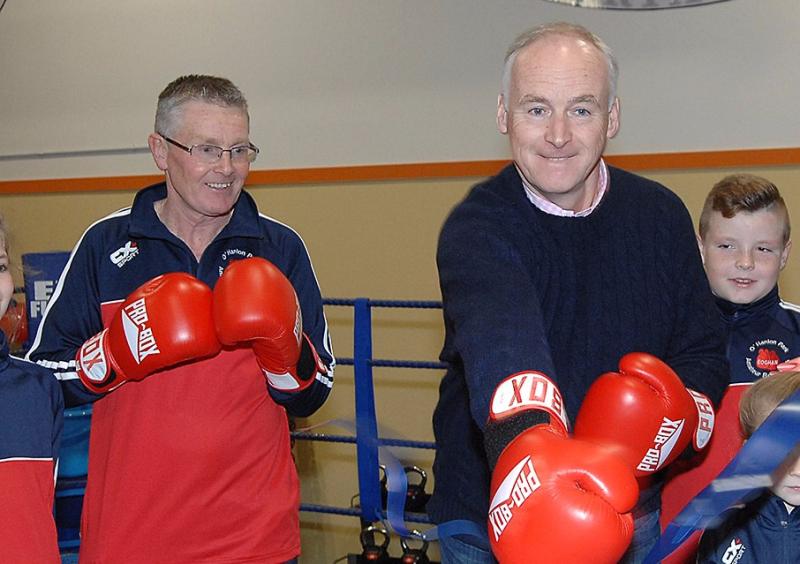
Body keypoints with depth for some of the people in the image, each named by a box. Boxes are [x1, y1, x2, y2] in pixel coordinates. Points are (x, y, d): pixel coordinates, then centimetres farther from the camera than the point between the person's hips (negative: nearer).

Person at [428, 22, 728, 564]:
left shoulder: (661, 214, -3)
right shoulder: (476, 228, -17)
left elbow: (703, 351, 3)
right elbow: (500, 339, -38)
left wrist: (675, 413, -19)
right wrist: (527, 450, -57)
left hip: (630, 516, 4)